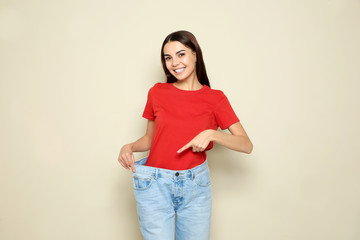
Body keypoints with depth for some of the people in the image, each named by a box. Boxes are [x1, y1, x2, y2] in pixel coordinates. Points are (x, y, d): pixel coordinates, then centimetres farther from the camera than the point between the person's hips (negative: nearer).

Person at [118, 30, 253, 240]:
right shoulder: (157, 93, 1)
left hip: (196, 185, 1)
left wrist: (211, 134, -20)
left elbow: (247, 145, -6)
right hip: (155, 184, 0)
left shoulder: (215, 98, -2)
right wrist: (129, 147, -8)